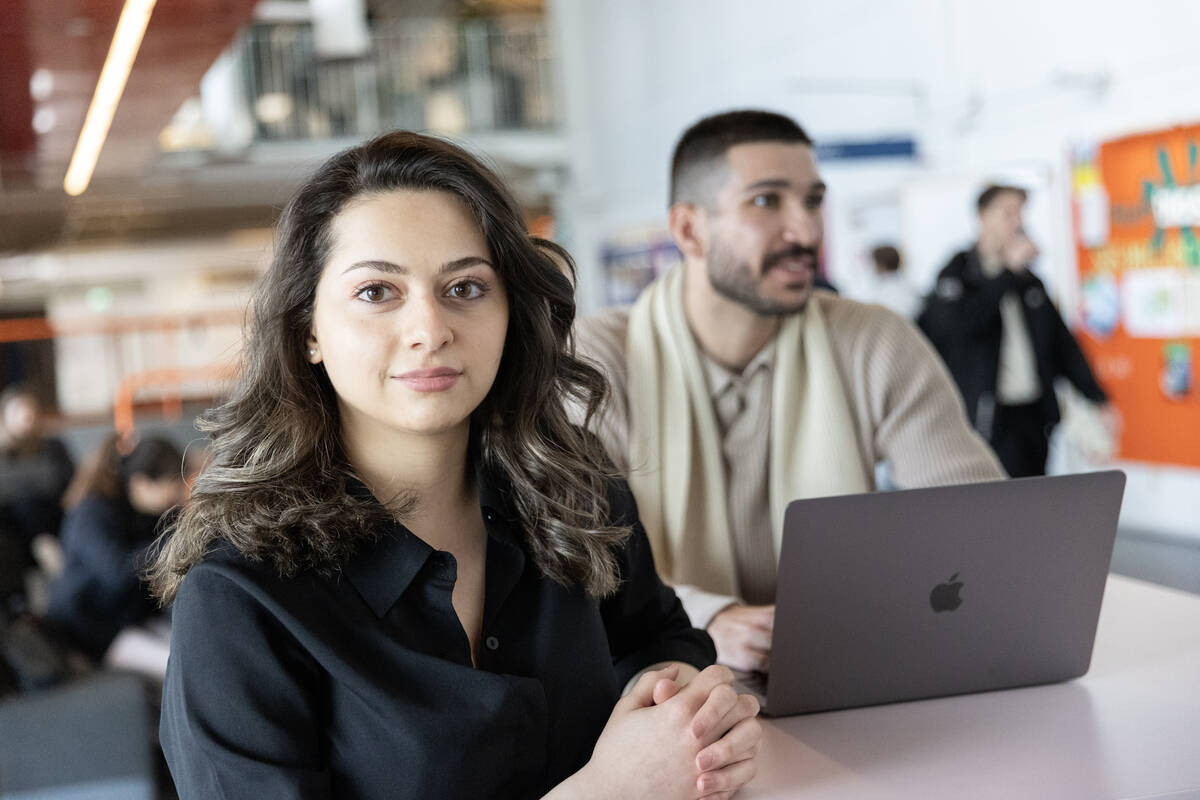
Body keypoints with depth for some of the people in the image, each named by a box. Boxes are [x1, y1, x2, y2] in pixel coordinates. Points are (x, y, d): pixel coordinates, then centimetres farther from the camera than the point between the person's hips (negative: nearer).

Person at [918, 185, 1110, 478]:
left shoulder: (1029, 280, 15)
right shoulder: (956, 275, -2)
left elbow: (1062, 342, 16)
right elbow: (960, 323, -22)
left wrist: (1098, 399, 10)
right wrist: (1009, 270, -17)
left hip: (1033, 416, 6)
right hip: (984, 418, -6)